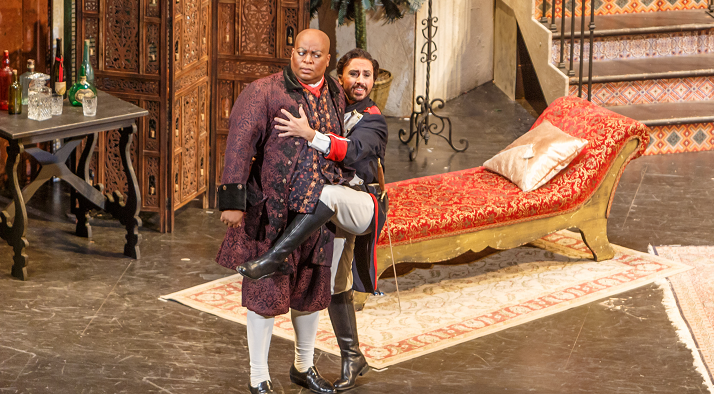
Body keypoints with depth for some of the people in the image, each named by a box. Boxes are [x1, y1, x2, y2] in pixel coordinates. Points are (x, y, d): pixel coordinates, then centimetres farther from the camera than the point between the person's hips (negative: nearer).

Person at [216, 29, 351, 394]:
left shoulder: (336, 97, 9)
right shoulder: (264, 93, -11)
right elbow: (240, 144, -18)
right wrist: (233, 198, -24)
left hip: (314, 215, 6)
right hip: (271, 212, -6)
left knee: (311, 291, 17)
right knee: (266, 293, 0)